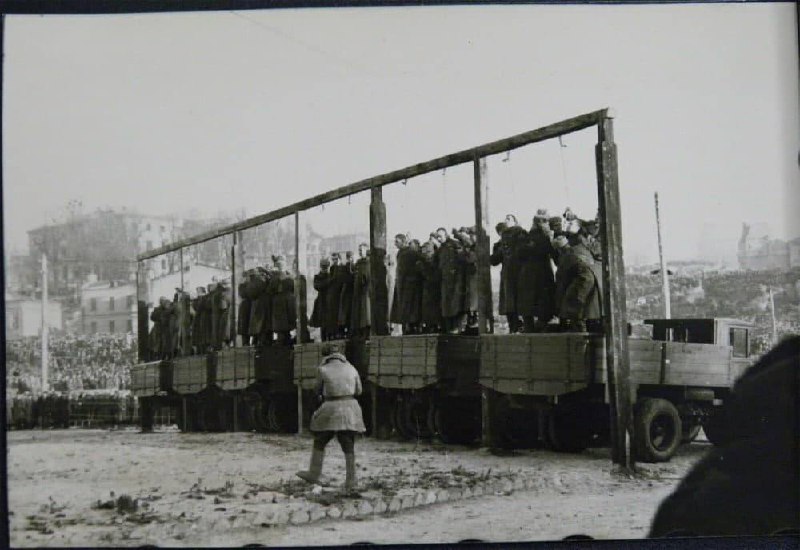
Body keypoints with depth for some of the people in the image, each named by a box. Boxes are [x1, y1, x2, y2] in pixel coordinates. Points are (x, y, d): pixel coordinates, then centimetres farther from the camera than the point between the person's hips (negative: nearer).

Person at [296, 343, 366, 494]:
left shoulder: (323, 370, -5)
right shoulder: (351, 368, 6)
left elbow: (319, 391, 8)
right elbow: (358, 391, 14)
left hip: (331, 409, -3)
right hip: (350, 408, 4)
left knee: (319, 443, 16)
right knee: (349, 448, 6)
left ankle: (314, 475, 27)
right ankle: (350, 484, 4)